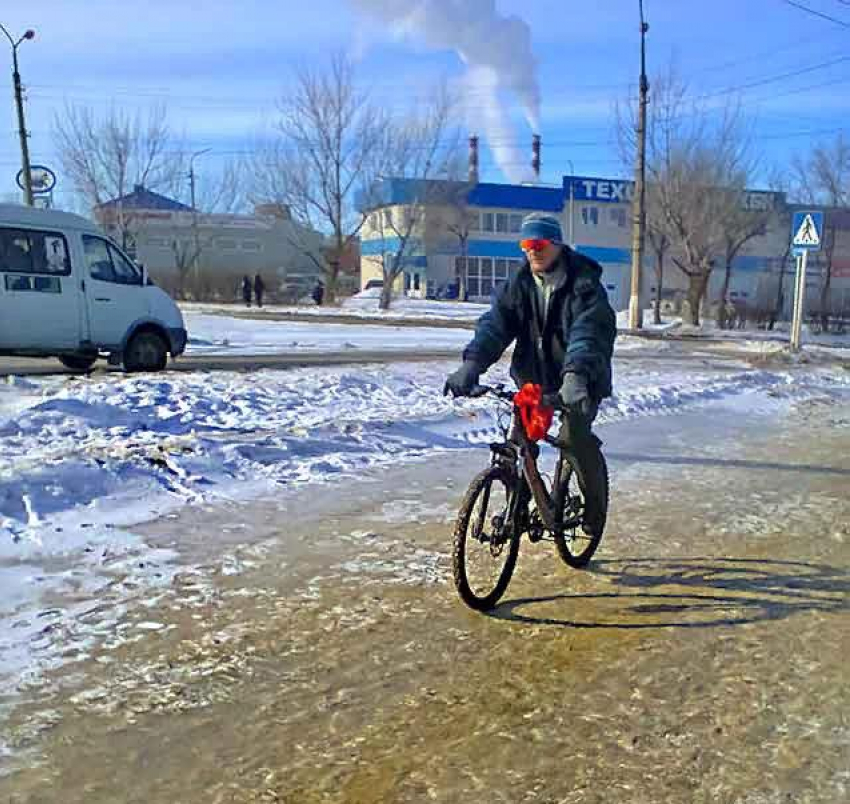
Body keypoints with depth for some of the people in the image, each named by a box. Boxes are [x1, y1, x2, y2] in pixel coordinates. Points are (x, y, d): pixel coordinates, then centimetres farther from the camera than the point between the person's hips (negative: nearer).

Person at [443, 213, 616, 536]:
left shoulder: (584, 285, -15)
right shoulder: (519, 285, -1)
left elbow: (587, 334, -31)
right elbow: (495, 324, -14)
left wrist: (575, 375, -49)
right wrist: (472, 363, -32)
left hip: (582, 380, -4)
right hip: (534, 378, 4)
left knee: (574, 436, -19)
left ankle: (595, 507, 4)